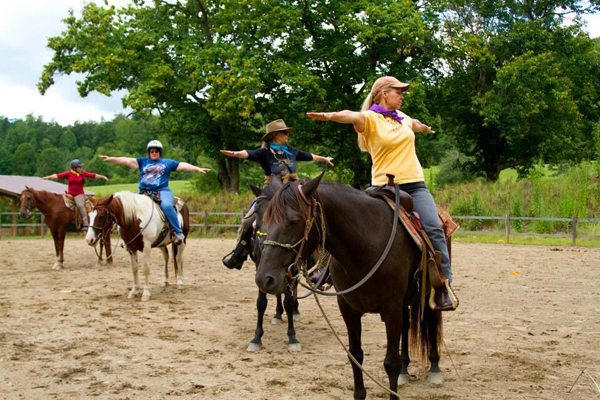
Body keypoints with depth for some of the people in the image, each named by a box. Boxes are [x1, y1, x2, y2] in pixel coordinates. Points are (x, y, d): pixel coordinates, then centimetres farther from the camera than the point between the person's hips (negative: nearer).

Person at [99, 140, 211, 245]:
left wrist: (198, 169, 0)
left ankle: (178, 232, -22)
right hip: (143, 192, 3)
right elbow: (127, 161, 9)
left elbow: (183, 166, 10)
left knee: (166, 206, -32)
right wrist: (110, 159, -1)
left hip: (162, 190, -3)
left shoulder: (168, 162, 15)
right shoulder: (142, 162, 18)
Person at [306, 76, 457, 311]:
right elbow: (352, 116, -27)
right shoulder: (370, 119, -3)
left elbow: (414, 124, 43)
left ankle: (444, 286, -7)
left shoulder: (401, 117, 18)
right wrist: (330, 116, -48)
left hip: (415, 185, 5)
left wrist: (425, 128, 65)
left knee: (434, 229, -13)